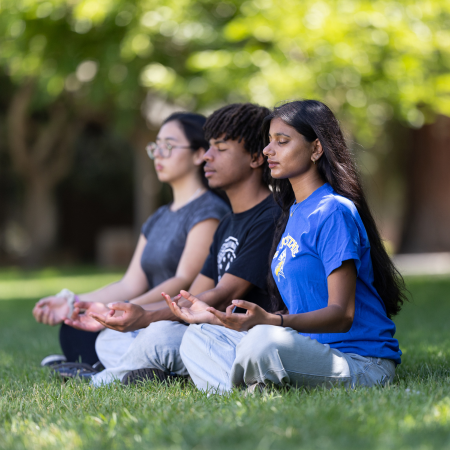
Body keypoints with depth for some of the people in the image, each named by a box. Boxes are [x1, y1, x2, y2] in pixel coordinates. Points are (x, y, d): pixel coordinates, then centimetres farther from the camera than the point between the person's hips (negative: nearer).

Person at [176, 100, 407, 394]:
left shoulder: (333, 212, -11)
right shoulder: (294, 214, 18)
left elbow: (342, 315, -19)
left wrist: (270, 321, -33)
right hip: (310, 347, 10)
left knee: (264, 341, -38)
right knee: (197, 338, 2)